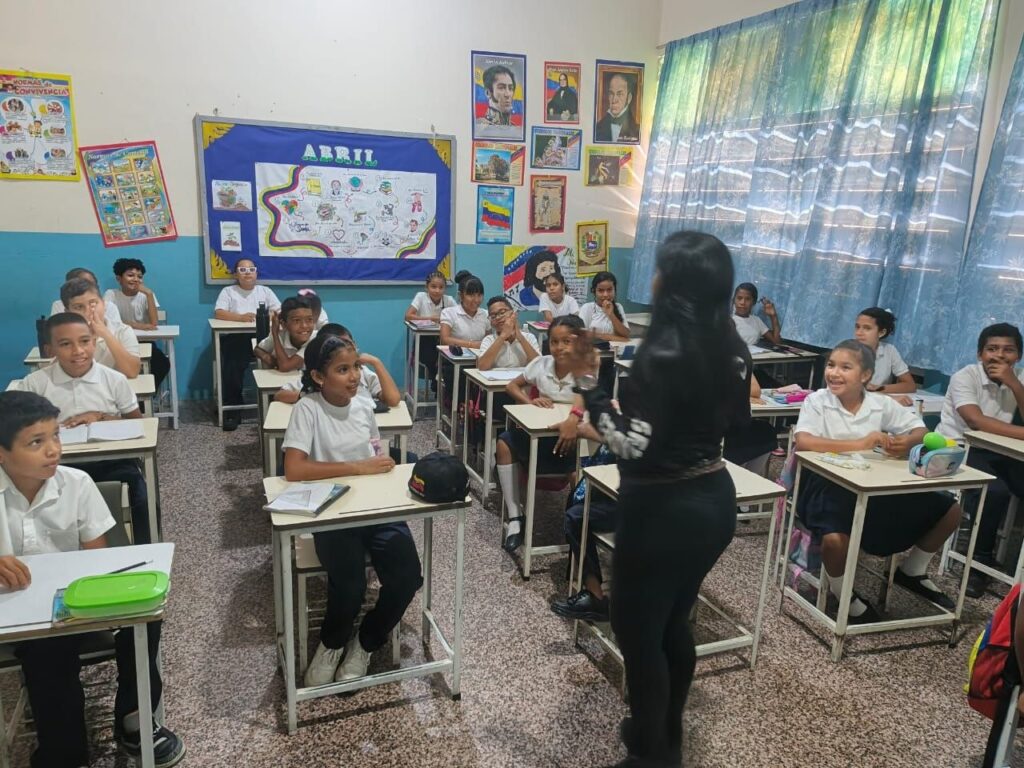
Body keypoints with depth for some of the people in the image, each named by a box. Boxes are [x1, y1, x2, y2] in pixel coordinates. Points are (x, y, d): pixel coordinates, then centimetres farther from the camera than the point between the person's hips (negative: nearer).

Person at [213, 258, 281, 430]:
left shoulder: (265, 291, 18)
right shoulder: (228, 291, 12)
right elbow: (218, 313, -4)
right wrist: (240, 317, -21)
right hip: (235, 338, -1)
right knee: (232, 366, -30)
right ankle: (232, 409, -16)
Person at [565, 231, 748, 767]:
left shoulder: (662, 352, -23)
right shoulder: (732, 346, 2)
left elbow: (633, 448, -26)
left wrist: (587, 381, -22)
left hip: (663, 509, -8)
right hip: (714, 498, 9)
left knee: (637, 631, 11)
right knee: (673, 625, 23)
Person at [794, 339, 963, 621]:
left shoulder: (881, 404, 2)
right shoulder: (817, 400, -11)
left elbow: (920, 429, 10)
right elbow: (803, 442, -25)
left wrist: (908, 442, -16)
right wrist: (860, 444, -26)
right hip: (827, 486, -5)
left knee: (949, 510, 5)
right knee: (835, 539, -35)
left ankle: (911, 571, 30)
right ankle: (844, 595, 1)